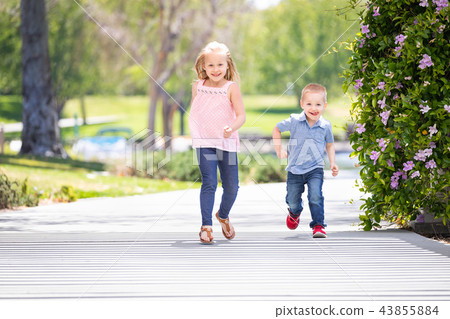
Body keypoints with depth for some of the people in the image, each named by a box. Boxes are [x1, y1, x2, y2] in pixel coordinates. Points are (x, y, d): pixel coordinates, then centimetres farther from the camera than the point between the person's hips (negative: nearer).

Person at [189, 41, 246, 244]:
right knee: (209, 183, -14)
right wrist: (194, 132, 13)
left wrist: (231, 128, -29)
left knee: (231, 186, 7)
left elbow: (241, 115, -11)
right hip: (204, 143, 0)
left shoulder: (231, 87, -5)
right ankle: (206, 226, -13)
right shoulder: (198, 86, 4)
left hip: (227, 142, 0)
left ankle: (223, 215, 36)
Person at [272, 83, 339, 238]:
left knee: (315, 197, -21)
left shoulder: (325, 126, -6)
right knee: (293, 201, 13)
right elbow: (277, 129, 6)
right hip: (295, 169, 1)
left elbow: (329, 144, 12)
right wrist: (279, 149, -2)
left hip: (315, 169, -1)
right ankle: (294, 213, 48)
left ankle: (318, 225, -11)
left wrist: (332, 163, 3)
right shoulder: (294, 122, -11)